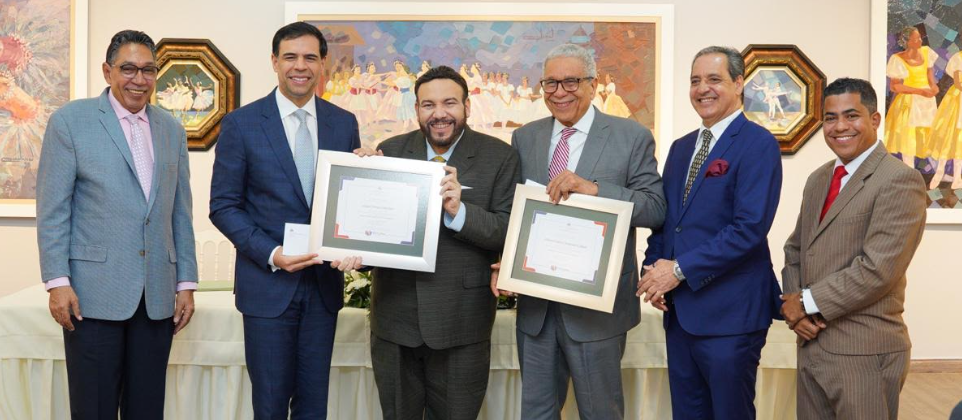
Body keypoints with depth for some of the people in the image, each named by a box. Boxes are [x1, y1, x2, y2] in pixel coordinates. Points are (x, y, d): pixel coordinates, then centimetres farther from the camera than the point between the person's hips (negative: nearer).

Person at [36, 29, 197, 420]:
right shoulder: (70, 120, 0)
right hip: (94, 293, -4)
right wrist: (57, 282, -10)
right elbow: (52, 209, -3)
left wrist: (186, 283, 8)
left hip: (157, 297, 4)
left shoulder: (172, 130, 12)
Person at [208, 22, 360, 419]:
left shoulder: (344, 123, 5)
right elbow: (223, 206, -4)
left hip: (324, 282, 3)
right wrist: (271, 254, -16)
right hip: (268, 283, -3)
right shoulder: (241, 123, -5)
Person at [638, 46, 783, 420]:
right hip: (678, 308, 7)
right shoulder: (680, 147, 15)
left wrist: (680, 269, -18)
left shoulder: (758, 144, -9)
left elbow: (750, 227, -19)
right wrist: (654, 270, -2)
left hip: (730, 311, -7)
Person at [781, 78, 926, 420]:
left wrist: (809, 303, -13)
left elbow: (878, 268, -20)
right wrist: (793, 303, -3)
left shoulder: (900, 181, -13)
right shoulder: (818, 180, 13)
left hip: (864, 354, -7)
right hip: (811, 345, 7)